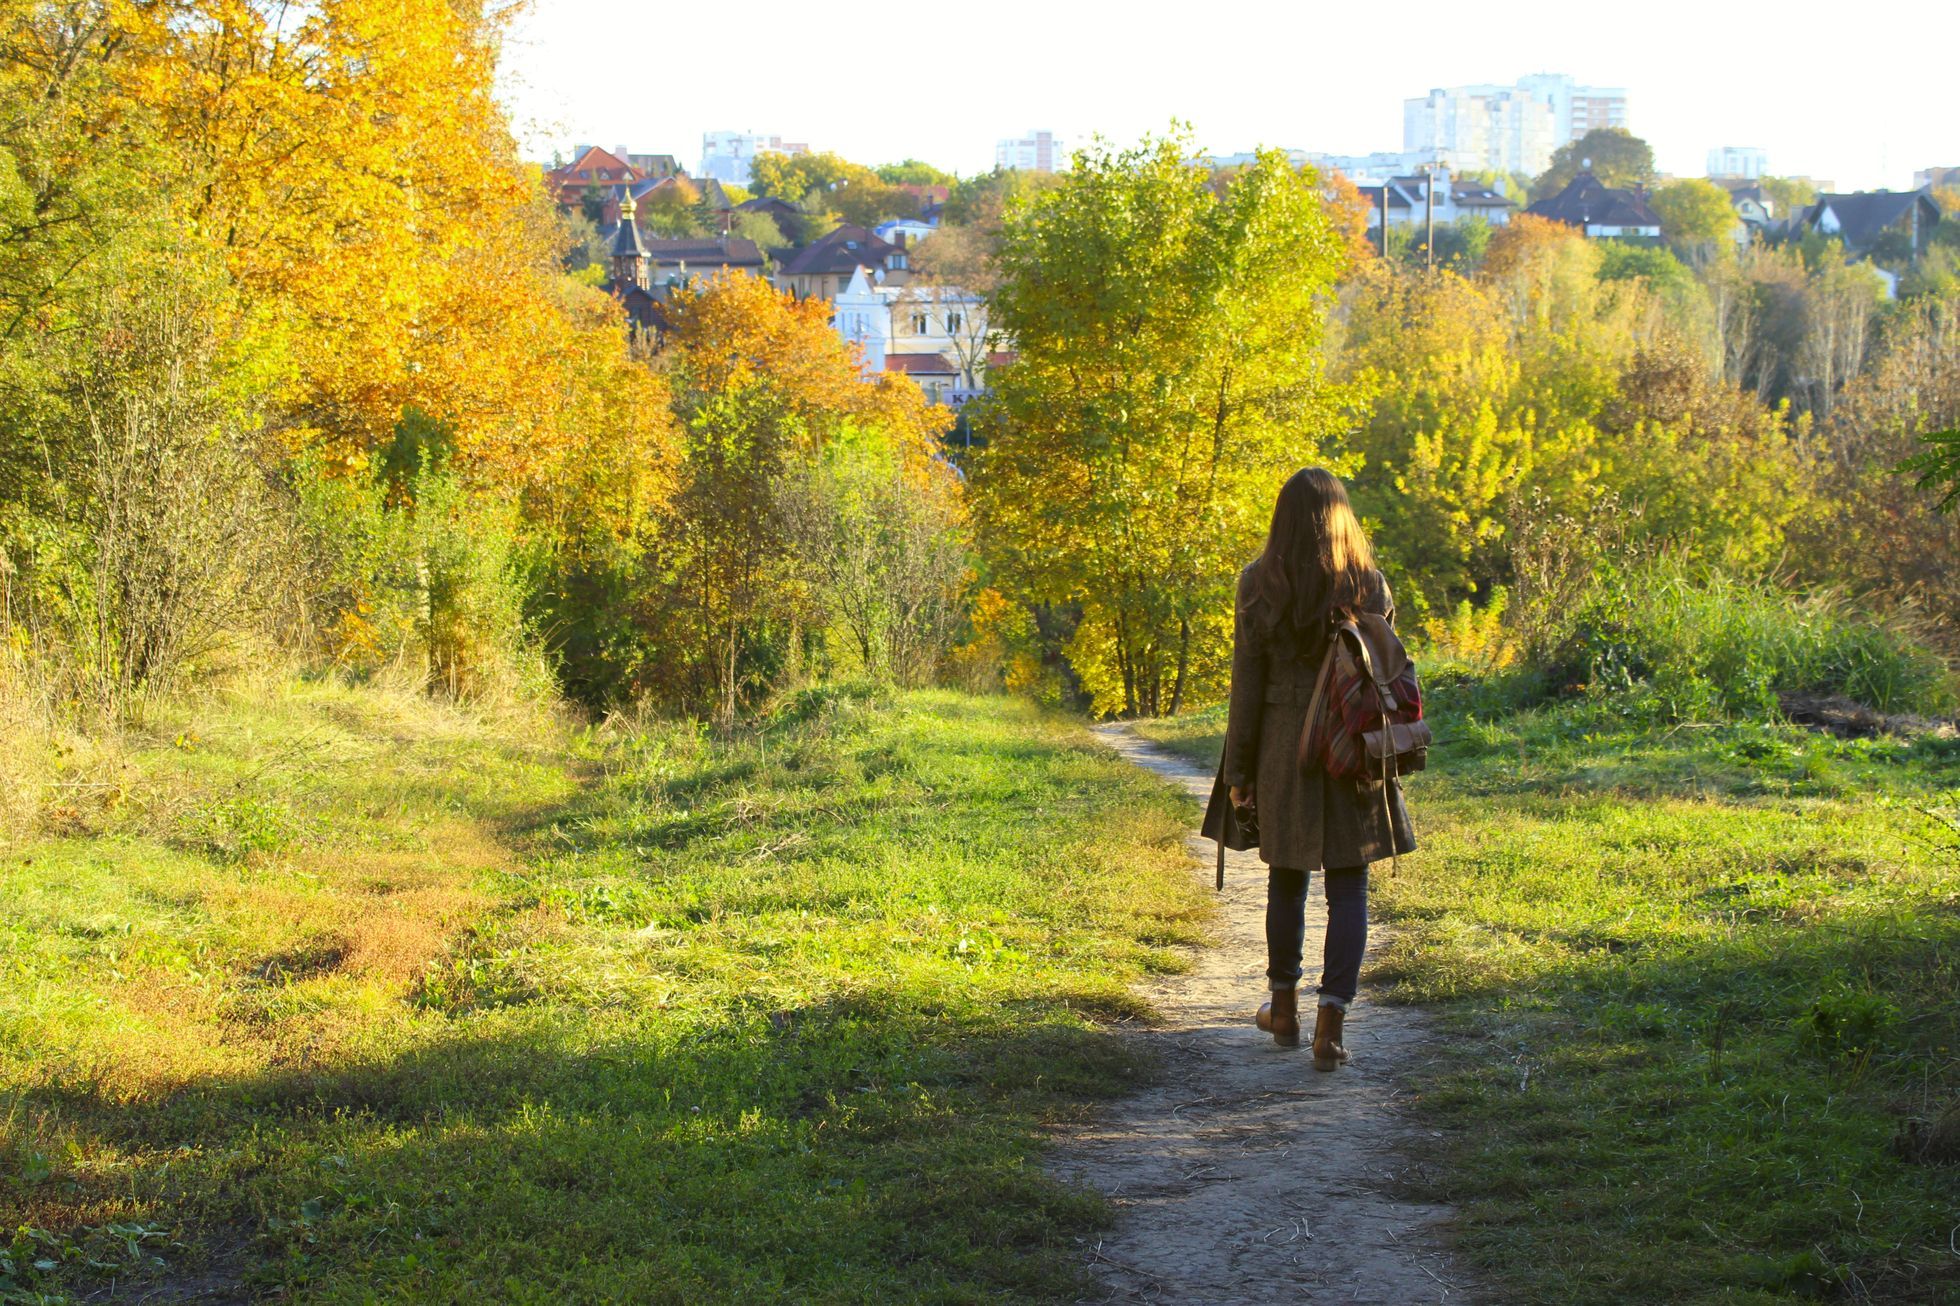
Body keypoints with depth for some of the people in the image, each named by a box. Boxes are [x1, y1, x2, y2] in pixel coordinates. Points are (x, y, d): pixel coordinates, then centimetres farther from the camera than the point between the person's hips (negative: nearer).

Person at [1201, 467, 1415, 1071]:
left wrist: (1237, 770, 1)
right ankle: (1331, 1022, -5)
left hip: (1282, 749, 0)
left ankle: (1284, 1008, 30)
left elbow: (1247, 684, -5)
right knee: (1348, 888, 3)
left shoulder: (1259, 585, -6)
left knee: (1286, 879, 16)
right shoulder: (1370, 585, -3)